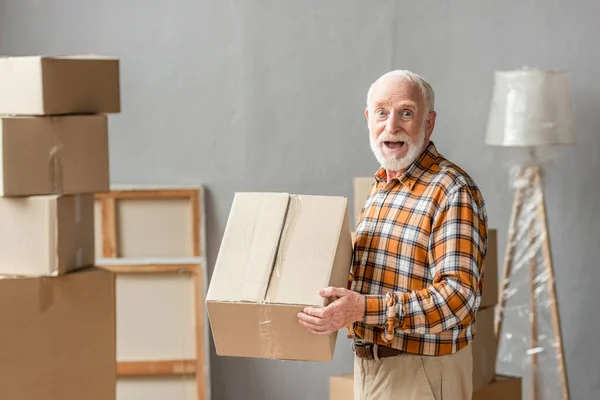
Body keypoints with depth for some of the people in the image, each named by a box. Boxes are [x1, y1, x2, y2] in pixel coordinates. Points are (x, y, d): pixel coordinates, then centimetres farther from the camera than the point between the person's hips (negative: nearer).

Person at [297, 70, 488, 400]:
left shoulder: (452, 192, -17)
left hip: (420, 372, -8)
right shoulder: (380, 187, 11)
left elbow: (459, 296, -26)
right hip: (370, 367, 8)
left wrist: (365, 310, -31)